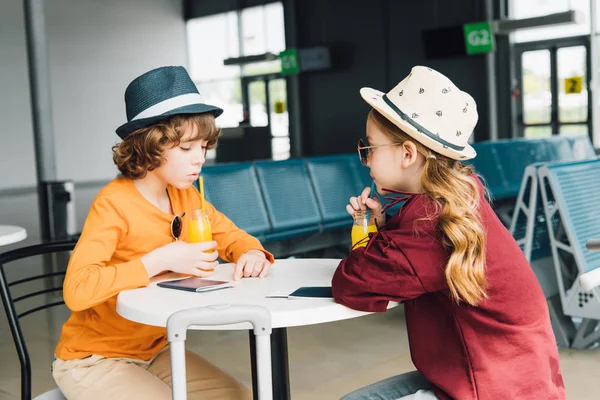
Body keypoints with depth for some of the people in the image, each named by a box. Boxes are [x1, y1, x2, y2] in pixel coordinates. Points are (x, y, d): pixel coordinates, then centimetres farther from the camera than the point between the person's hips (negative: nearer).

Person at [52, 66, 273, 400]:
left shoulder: (187, 197, -2)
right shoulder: (115, 203, -23)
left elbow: (232, 237, 9)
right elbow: (77, 290, -34)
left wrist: (252, 254, -15)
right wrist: (161, 260, -34)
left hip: (154, 350, 7)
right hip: (94, 360, -7)